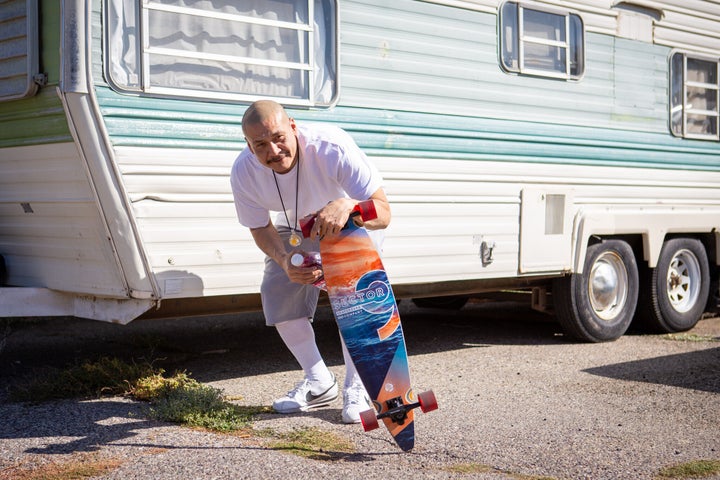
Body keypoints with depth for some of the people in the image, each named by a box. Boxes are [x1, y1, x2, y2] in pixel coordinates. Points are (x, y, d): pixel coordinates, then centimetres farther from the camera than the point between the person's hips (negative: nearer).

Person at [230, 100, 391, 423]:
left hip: (356, 222, -4)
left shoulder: (331, 147, -41)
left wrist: (346, 205, -64)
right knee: (276, 290, -8)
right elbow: (260, 228, -13)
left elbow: (383, 212, -42)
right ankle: (319, 382, 11)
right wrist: (285, 260, -35)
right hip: (297, 230, 4)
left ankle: (356, 388, -9)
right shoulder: (243, 173, -29)